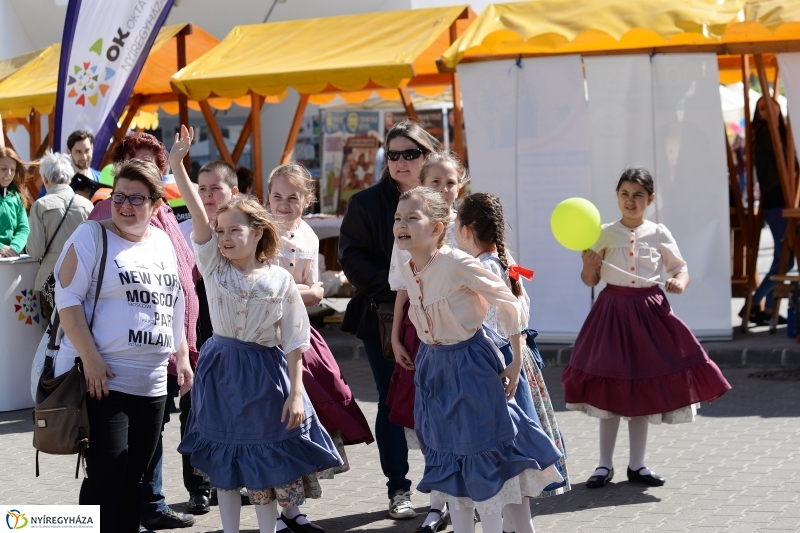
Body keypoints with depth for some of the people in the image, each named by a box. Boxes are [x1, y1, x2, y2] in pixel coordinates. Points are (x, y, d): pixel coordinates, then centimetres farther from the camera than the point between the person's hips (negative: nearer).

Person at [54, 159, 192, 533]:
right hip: (102, 379, -6)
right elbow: (67, 298, -12)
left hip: (152, 383, 6)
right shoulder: (91, 236, -5)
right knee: (106, 474, -9)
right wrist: (91, 359, -19)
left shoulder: (163, 242, 14)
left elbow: (174, 306, 23)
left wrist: (182, 356, 17)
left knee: (133, 476, 11)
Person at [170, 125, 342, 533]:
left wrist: (295, 394, -8)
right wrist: (177, 164, -22)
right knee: (225, 466, 9)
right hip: (221, 372, 2)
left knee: (265, 468, 5)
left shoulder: (280, 280, -5)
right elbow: (197, 214, -12)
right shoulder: (214, 267, -1)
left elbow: (293, 343, -3)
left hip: (266, 375, -2)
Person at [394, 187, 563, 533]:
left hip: (470, 365, -7)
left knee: (484, 456, -2)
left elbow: (508, 303, -17)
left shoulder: (457, 264, -23)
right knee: (447, 457, 12)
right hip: (434, 366, 7)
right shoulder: (407, 271, -2)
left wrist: (516, 364, -14)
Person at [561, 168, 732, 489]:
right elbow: (590, 280, 4)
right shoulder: (605, 234, 0)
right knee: (610, 387, 1)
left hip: (649, 311, 1)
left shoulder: (659, 234, 2)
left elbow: (680, 268, 7)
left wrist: (679, 281, -14)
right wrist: (588, 264, -17)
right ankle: (605, 465, 11)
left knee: (644, 387, 6)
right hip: (613, 309, -1)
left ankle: (636, 465, 16)